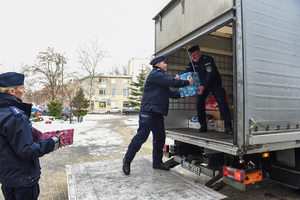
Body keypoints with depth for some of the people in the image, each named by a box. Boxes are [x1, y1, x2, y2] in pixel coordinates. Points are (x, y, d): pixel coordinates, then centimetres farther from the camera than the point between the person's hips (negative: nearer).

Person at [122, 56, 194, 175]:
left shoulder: (160, 76, 26)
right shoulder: (155, 74, -6)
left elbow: (169, 93, 25)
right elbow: (172, 82, -14)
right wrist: (187, 82, -1)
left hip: (157, 113, 10)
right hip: (149, 111, -10)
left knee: (160, 138, 12)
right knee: (141, 136, -8)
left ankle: (157, 162, 24)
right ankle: (127, 160, 6)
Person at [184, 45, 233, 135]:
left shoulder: (208, 59, -19)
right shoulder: (192, 63, -2)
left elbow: (210, 74, -30)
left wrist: (203, 86, -43)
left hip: (215, 84, -4)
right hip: (202, 85, 5)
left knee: (222, 103, -14)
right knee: (199, 103, -9)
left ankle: (228, 126, -7)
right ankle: (203, 125, 3)